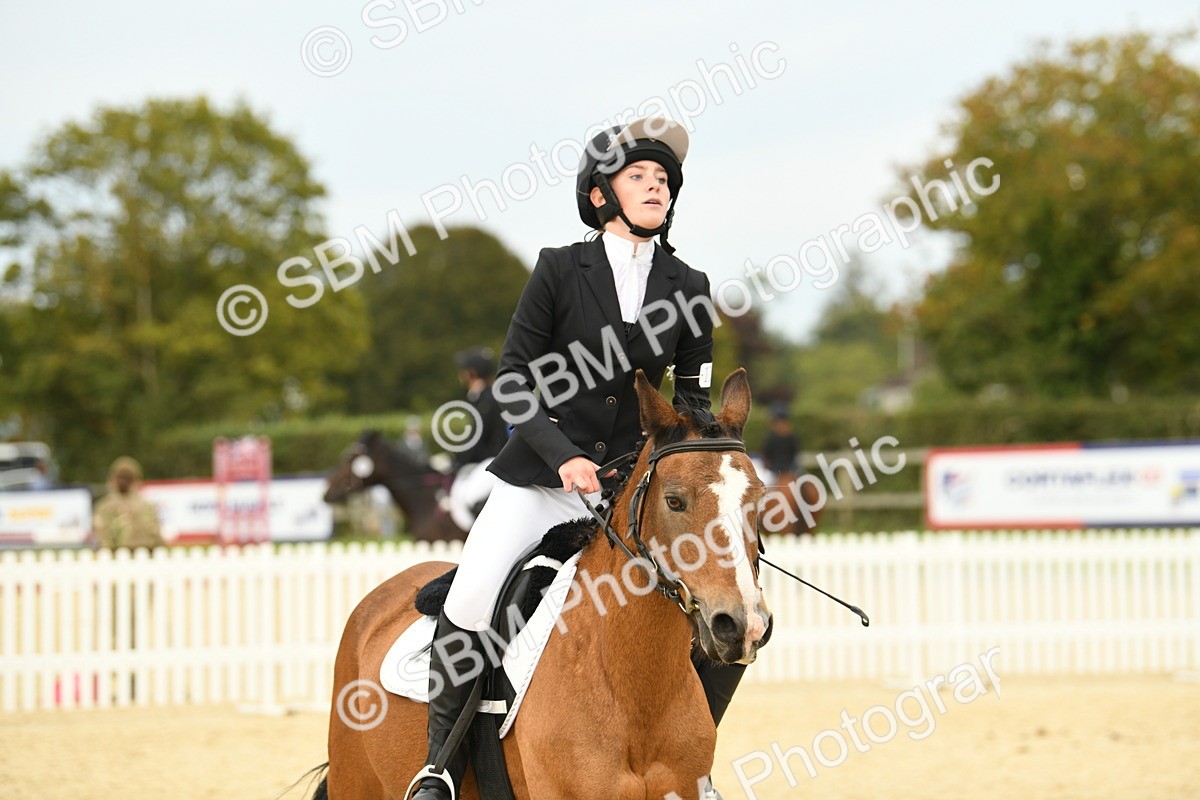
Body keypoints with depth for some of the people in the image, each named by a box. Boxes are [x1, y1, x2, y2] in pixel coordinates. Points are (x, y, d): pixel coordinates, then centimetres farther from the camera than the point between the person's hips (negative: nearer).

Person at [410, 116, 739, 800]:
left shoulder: (689, 286, 5)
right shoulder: (560, 268, -2)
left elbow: (694, 396, 11)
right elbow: (513, 381, -4)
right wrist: (563, 455, -17)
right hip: (544, 471, -3)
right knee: (469, 603, -23)